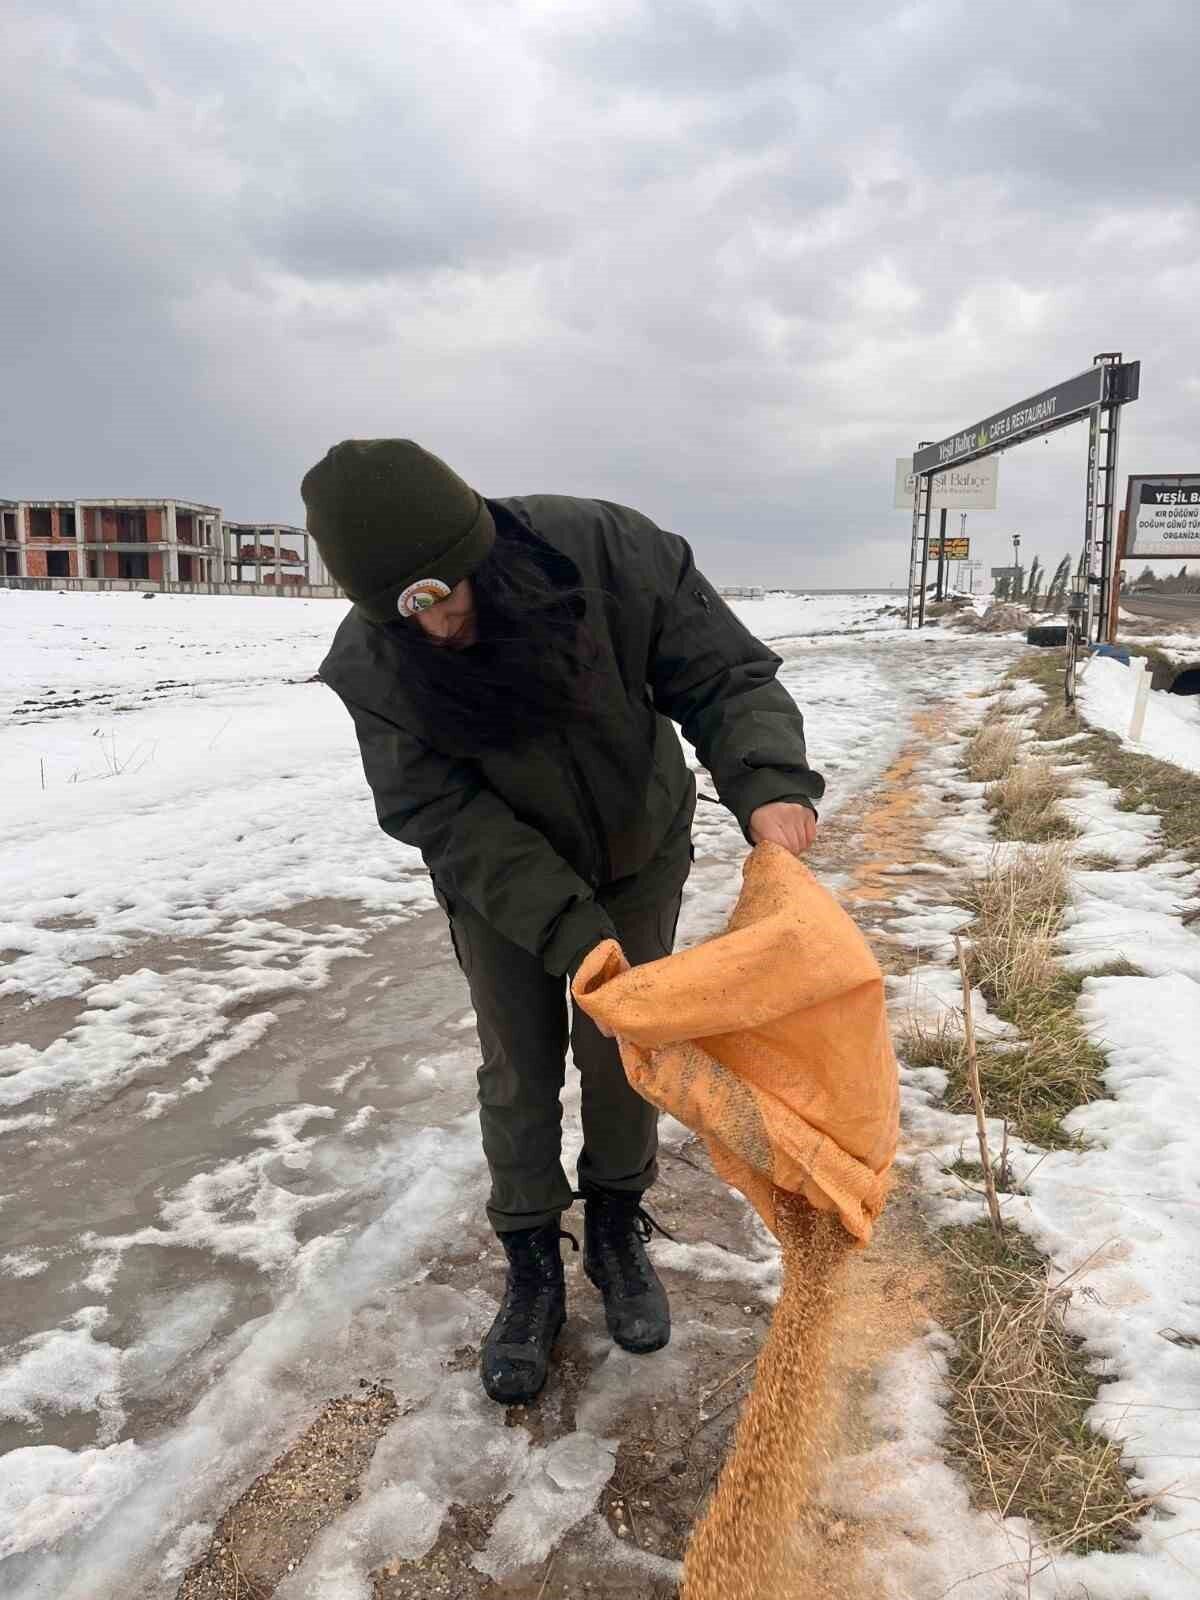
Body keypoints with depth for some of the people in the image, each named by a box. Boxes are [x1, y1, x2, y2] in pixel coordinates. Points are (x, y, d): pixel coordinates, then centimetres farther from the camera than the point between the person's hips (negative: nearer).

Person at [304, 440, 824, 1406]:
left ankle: (618, 1232, 35)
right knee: (520, 1072, 7)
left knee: (620, 1053, 10)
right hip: (497, 882, 0)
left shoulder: (610, 552, -31)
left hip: (636, 855, 0)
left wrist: (767, 782, -43)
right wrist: (567, 927, -33)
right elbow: (442, 817, -25)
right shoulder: (373, 665, -27)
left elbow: (724, 675, -24)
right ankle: (533, 1271, 28)